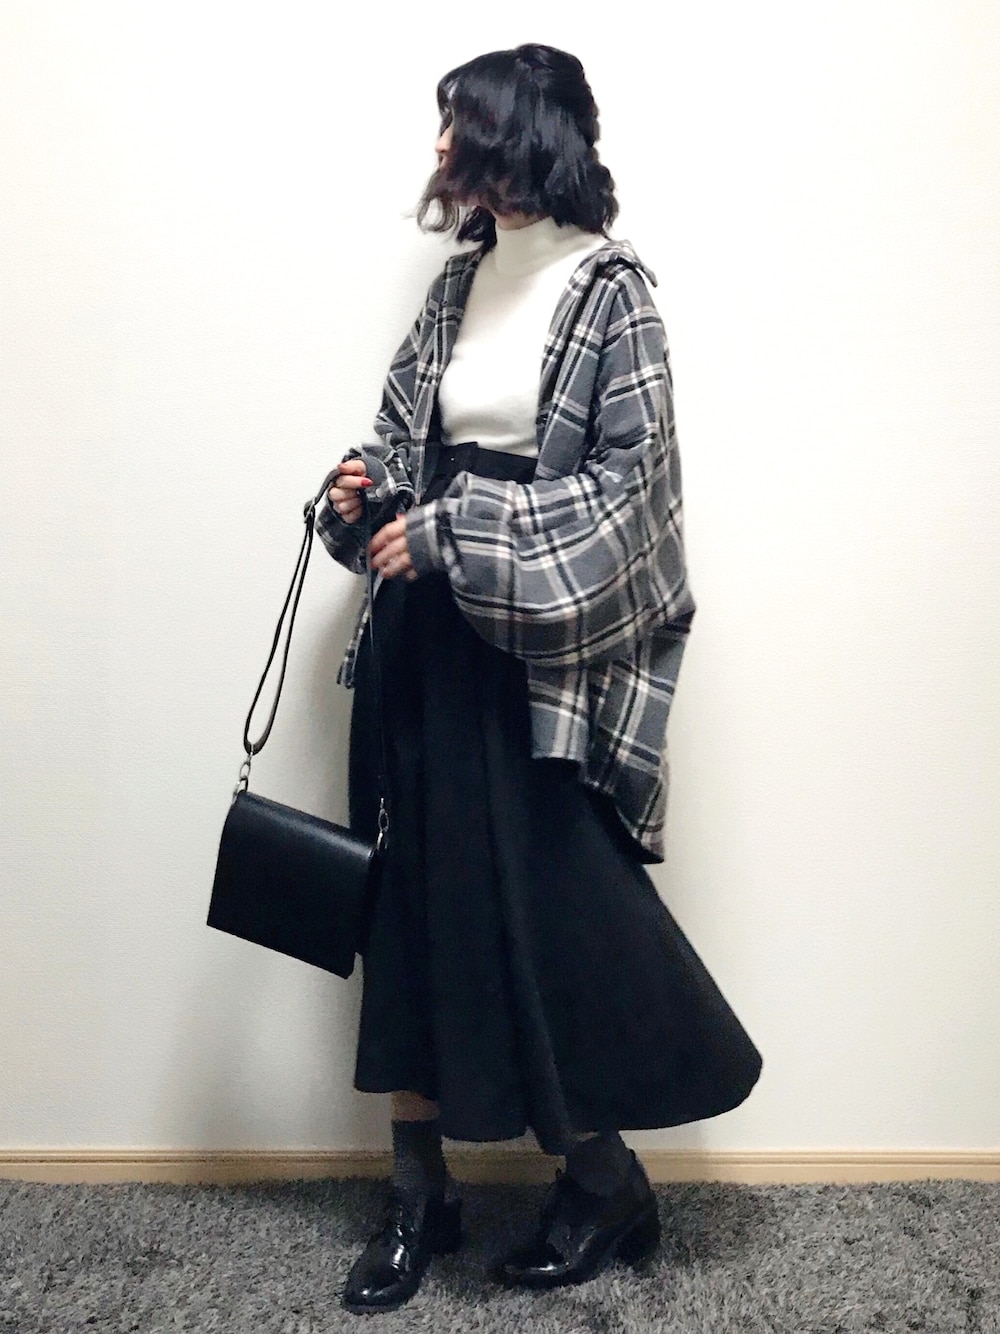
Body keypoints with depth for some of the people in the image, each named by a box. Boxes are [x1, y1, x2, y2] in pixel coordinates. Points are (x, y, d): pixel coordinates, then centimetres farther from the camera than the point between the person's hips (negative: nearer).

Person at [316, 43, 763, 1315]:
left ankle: (605, 1184, 24)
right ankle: (418, 1192, 22)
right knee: (415, 899, 6)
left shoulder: (609, 286, -6)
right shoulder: (459, 283, 14)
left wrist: (447, 533, -16)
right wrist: (367, 494, -3)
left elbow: (625, 482, -13)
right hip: (431, 637, 6)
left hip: (545, 647, -6)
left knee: (552, 905, 0)